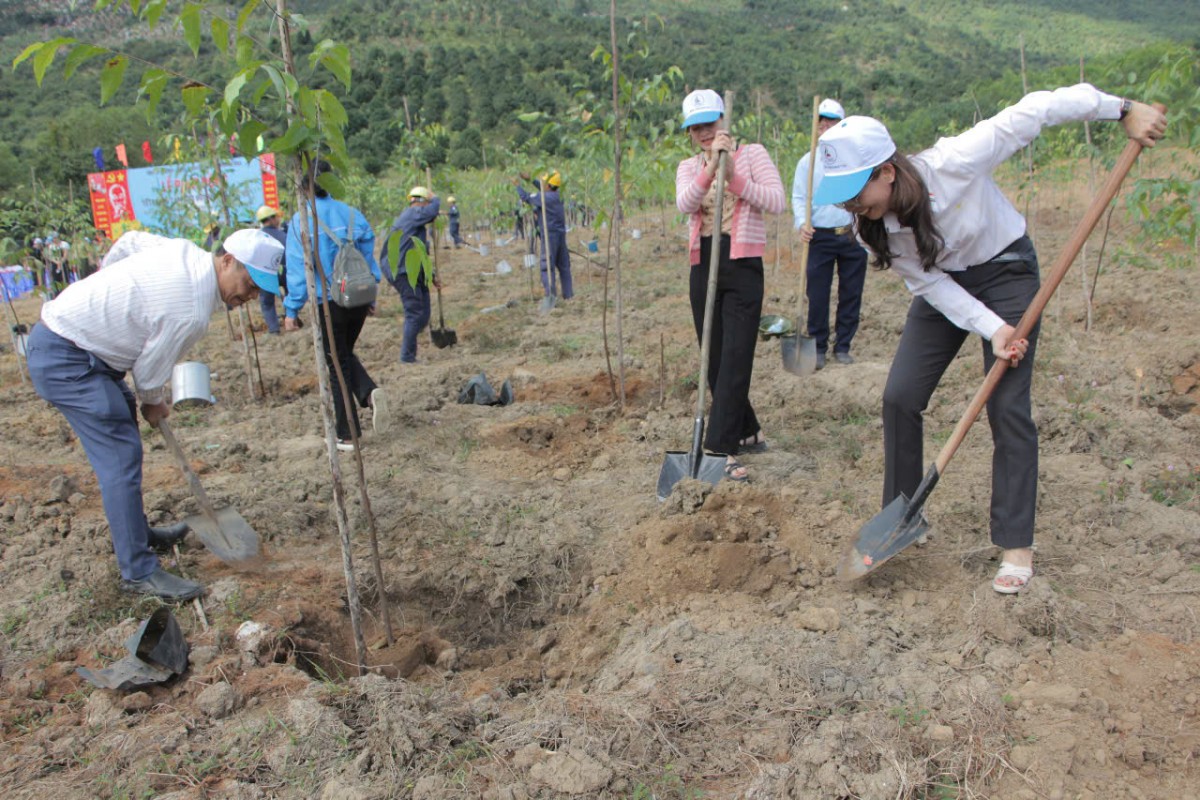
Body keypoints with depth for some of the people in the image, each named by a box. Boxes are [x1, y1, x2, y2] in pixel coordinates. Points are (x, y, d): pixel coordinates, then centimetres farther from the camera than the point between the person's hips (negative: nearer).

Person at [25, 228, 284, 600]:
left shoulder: (184, 252, -2)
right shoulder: (192, 310, -25)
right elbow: (150, 370, -15)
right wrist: (154, 403, 8)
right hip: (65, 359, -10)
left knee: (121, 441, 19)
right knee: (120, 454, -12)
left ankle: (135, 531, 35)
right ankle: (139, 572, -7)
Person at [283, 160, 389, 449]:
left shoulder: (302, 221, -10)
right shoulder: (353, 215, 1)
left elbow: (297, 268, -9)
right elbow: (369, 259, 7)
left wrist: (291, 309, -2)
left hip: (328, 303, -4)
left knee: (336, 364, 8)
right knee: (345, 353, 25)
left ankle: (348, 436, 13)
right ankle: (370, 393, -3)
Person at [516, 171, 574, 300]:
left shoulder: (543, 197, -14)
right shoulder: (557, 196, 6)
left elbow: (525, 197, -2)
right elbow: (544, 190, 24)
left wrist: (518, 185, 14)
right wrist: (530, 179, 24)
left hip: (549, 234, -7)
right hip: (561, 234, 7)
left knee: (547, 266, -4)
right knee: (564, 265, 13)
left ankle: (551, 295, -9)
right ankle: (568, 293, 18)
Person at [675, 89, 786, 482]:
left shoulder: (752, 154, 4)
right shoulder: (688, 167, 13)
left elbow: (777, 201, -10)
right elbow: (684, 203, -10)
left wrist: (733, 178, -17)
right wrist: (710, 167, -23)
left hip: (743, 267, -4)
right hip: (703, 267, 5)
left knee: (735, 359, -11)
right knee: (714, 361, 7)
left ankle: (721, 449, -13)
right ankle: (749, 432, 24)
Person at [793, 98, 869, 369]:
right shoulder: (807, 162, 7)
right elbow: (798, 197, 5)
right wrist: (802, 222, -15)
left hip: (853, 236, 1)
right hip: (820, 237, -1)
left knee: (851, 294, 6)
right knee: (817, 295, -1)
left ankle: (843, 346, 18)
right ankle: (818, 348, 11)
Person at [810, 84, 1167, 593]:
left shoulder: (953, 164, -32)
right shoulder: (871, 226, -19)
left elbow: (1034, 112, -22)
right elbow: (930, 283, -14)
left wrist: (1122, 109, -18)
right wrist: (991, 328, -23)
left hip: (1006, 271, -4)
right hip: (943, 285, 4)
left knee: (1007, 408, -9)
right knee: (899, 398, -5)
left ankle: (1016, 545, 1)